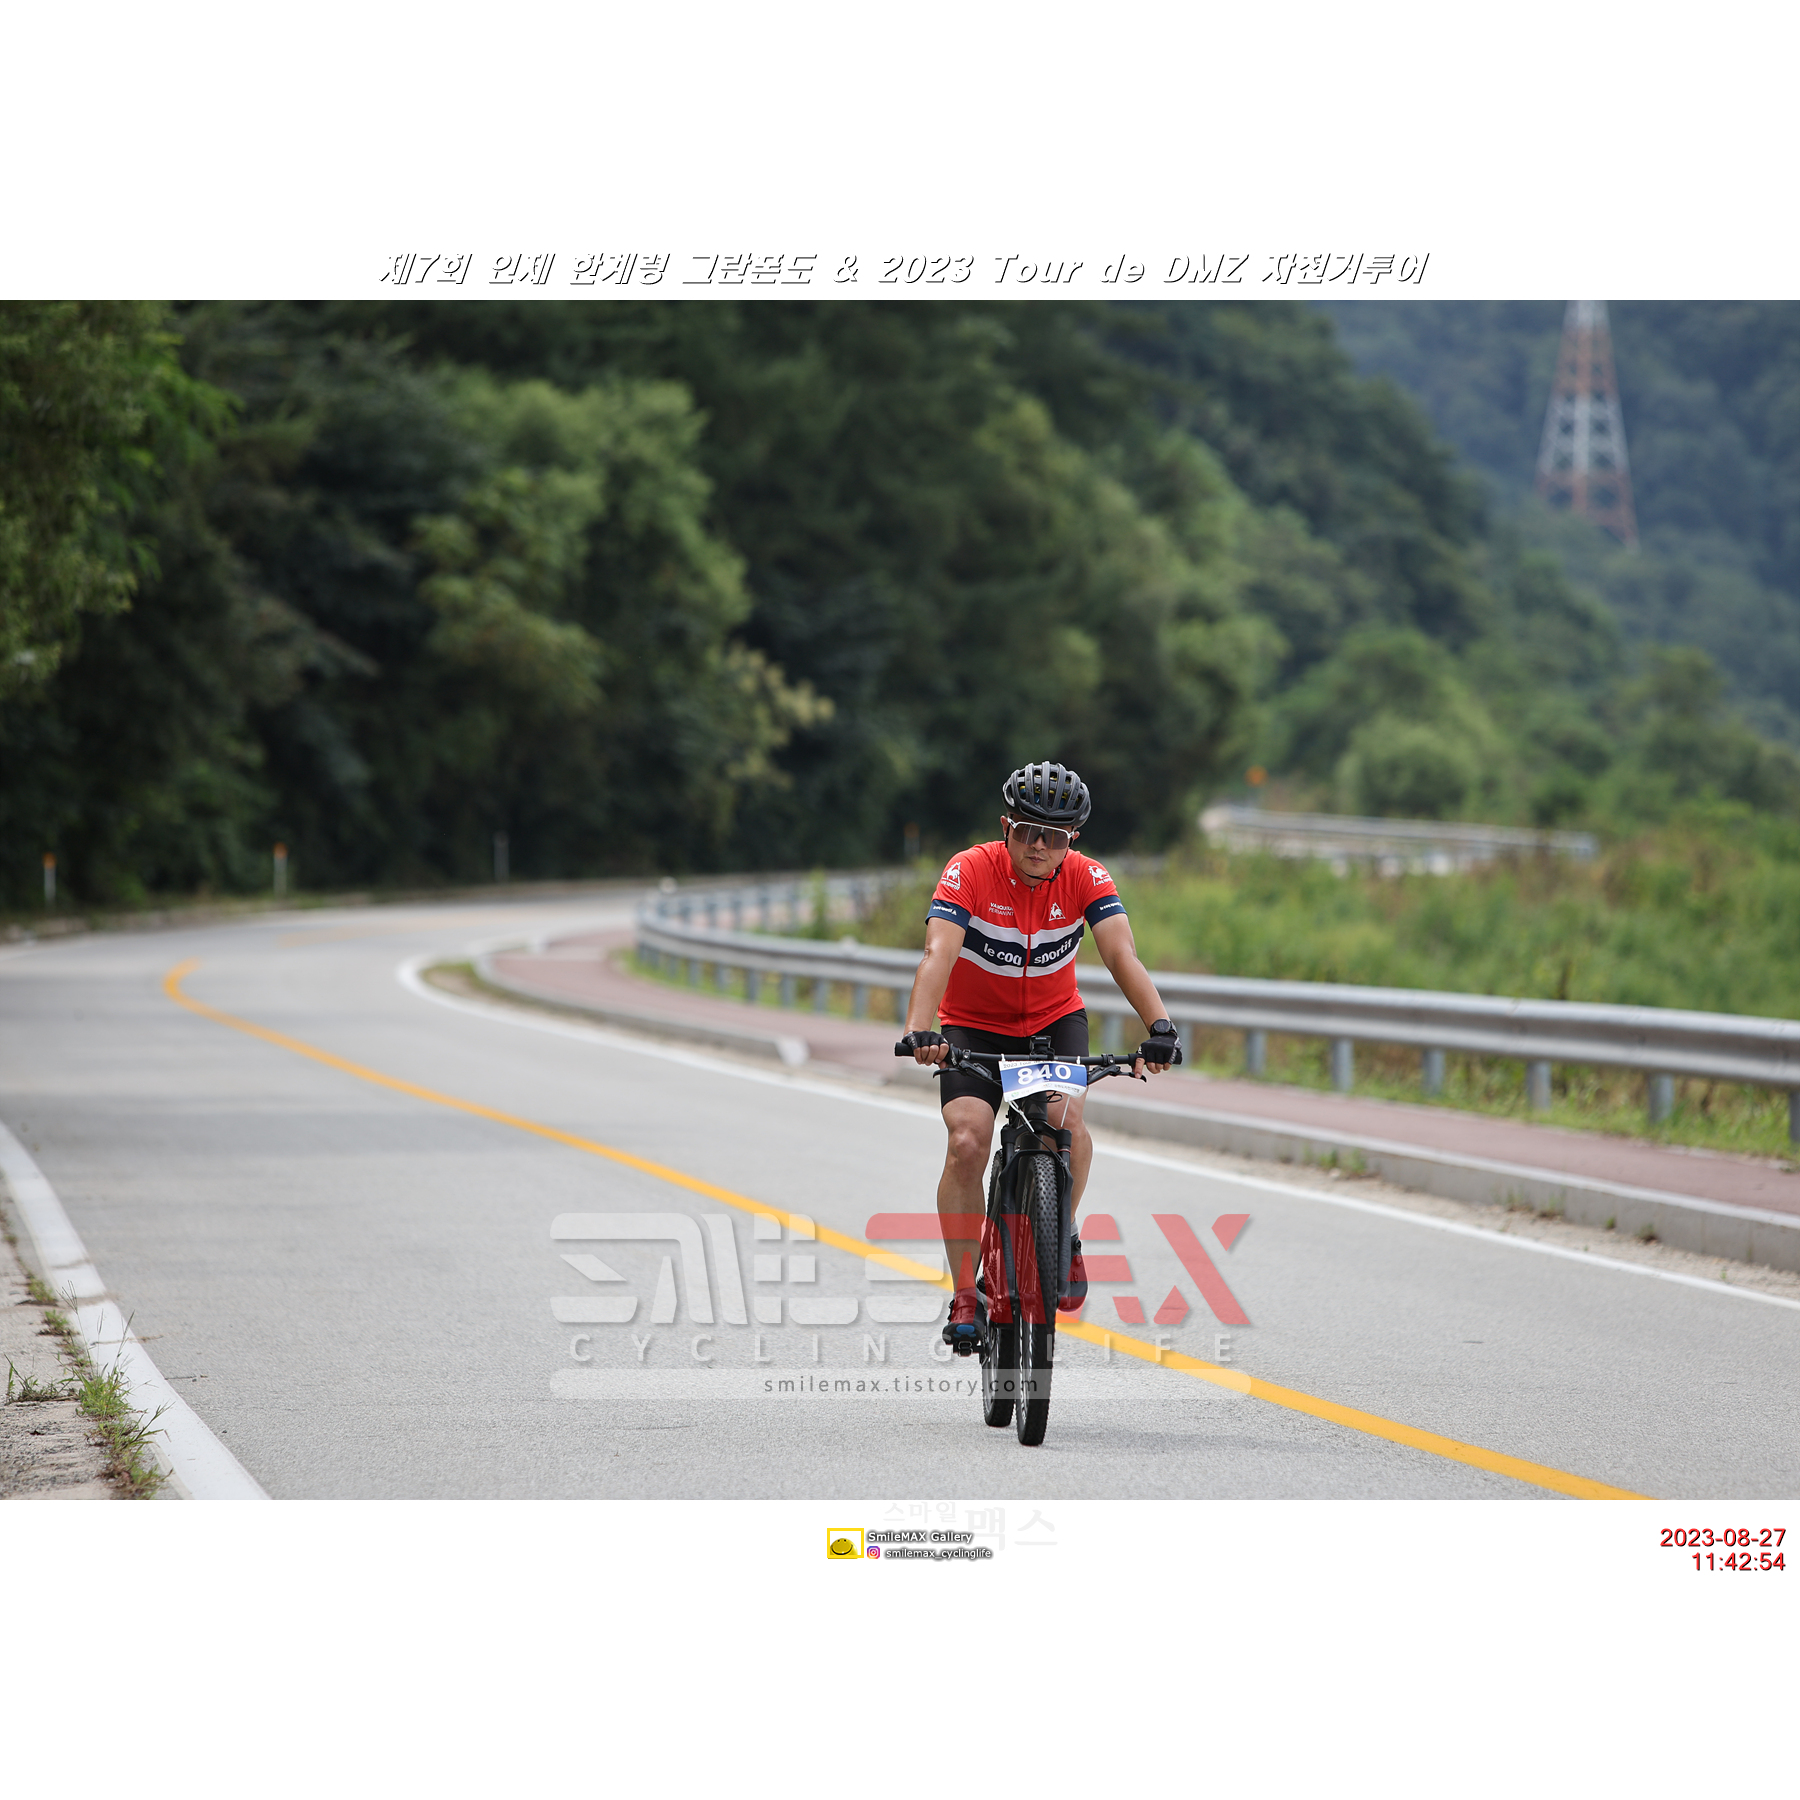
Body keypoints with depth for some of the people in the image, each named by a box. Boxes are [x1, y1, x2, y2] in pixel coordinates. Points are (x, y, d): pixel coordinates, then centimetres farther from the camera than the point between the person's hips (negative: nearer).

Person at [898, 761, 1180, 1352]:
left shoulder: (1086, 878, -17)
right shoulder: (969, 872, -22)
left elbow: (1122, 956, -28)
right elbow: (939, 955, -34)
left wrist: (1159, 1027, -45)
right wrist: (918, 1032, -51)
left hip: (1054, 1020, 1)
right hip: (975, 1025, -1)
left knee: (1064, 1116, -27)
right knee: (967, 1142, -22)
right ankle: (965, 1297, -13)